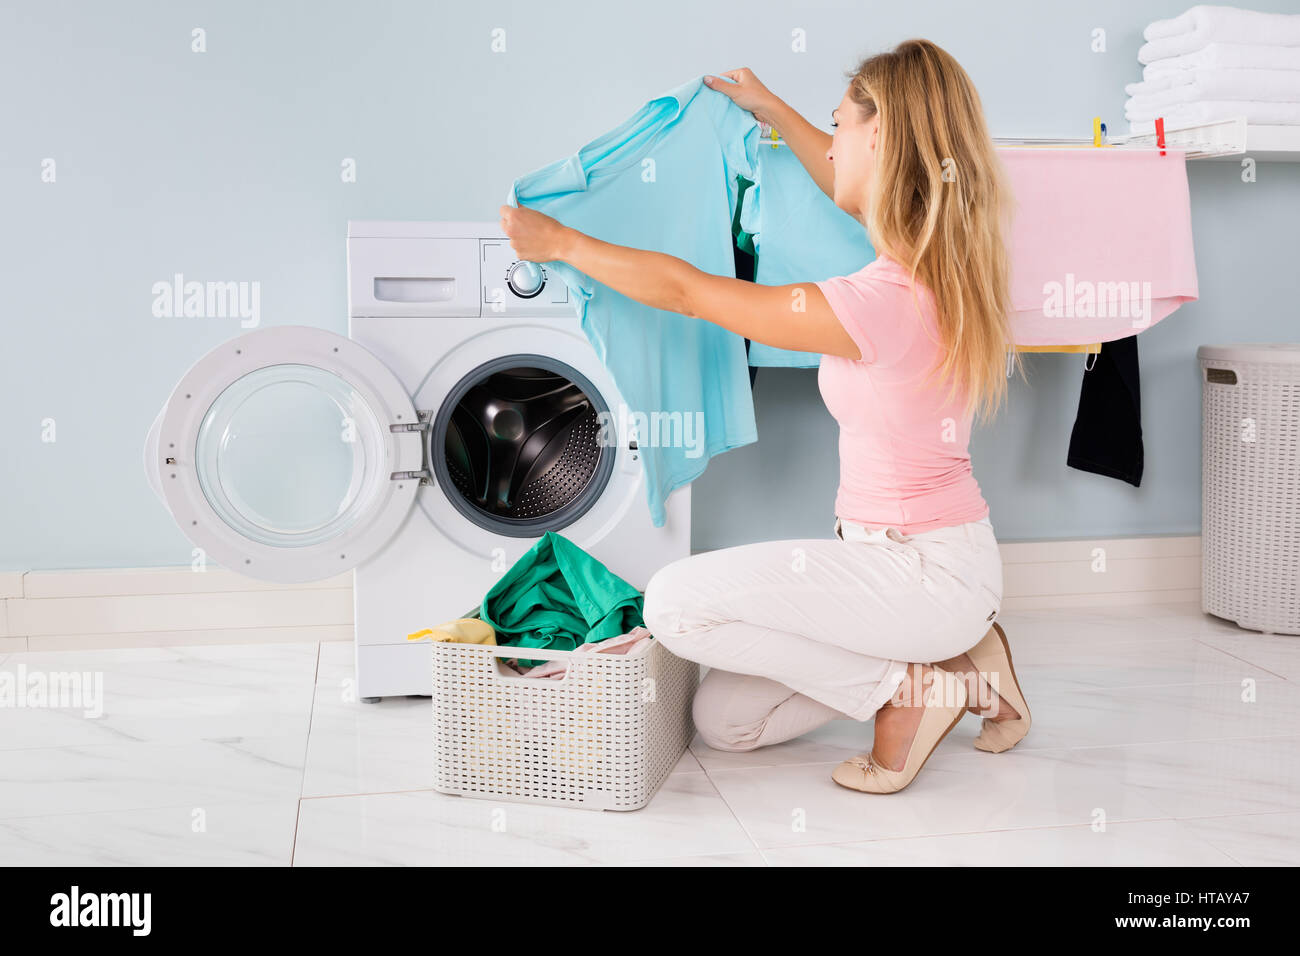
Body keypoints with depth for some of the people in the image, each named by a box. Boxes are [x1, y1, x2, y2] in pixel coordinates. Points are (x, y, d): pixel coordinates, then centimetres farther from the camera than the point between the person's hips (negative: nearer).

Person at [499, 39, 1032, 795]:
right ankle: (954, 660, 12)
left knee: (675, 602, -16)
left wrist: (559, 242, -3)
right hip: (930, 559, 9)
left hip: (926, 574, -9)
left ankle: (907, 687, -6)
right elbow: (854, 192, 25)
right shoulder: (945, 262, 1)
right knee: (725, 721, 8)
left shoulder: (877, 305, -26)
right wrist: (769, 108, 35)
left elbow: (686, 291, -15)